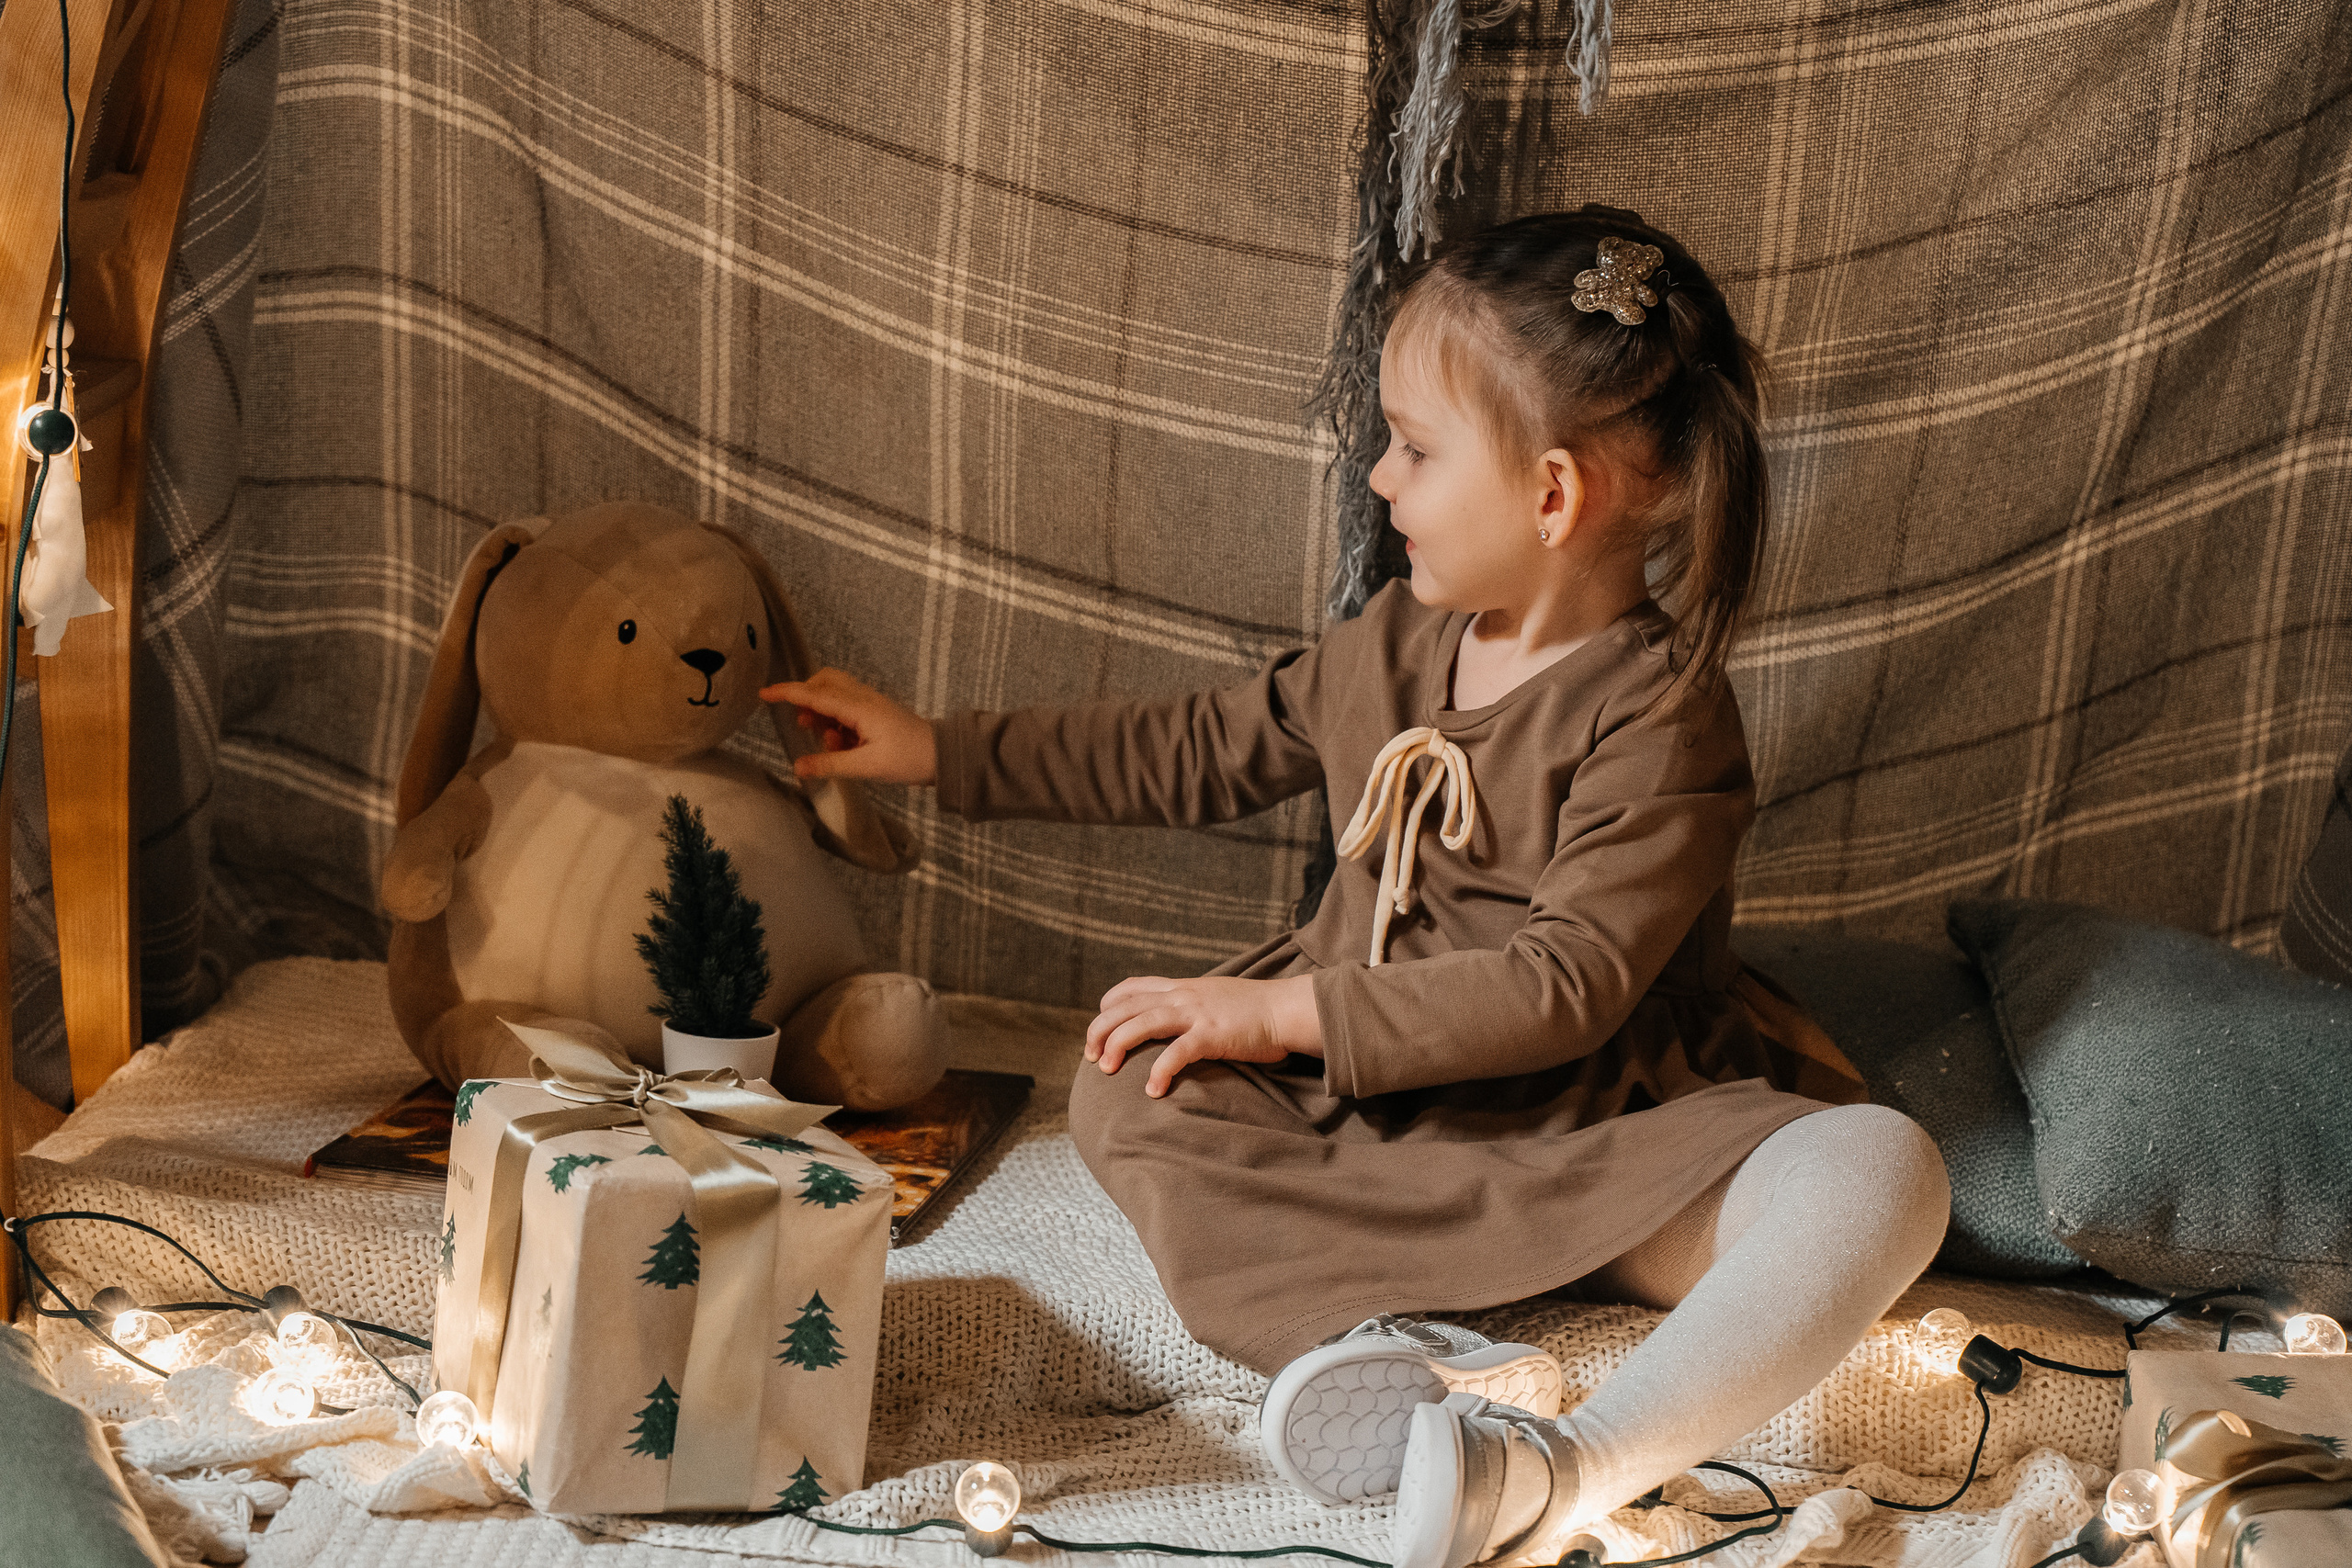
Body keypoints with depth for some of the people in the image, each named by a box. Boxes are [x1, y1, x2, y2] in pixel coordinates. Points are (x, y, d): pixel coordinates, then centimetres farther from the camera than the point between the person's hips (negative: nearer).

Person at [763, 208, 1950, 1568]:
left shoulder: (1660, 716, -16)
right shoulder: (1398, 643, 6)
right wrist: (941, 751, 19)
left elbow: (1569, 985, -23)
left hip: (1602, 1139, -6)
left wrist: (1287, 1010, -23)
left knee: (1878, 1172, -33)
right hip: (1376, 1115, 6)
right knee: (1129, 1088, -17)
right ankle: (1392, 1346, -37)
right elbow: (1198, 756, 18)